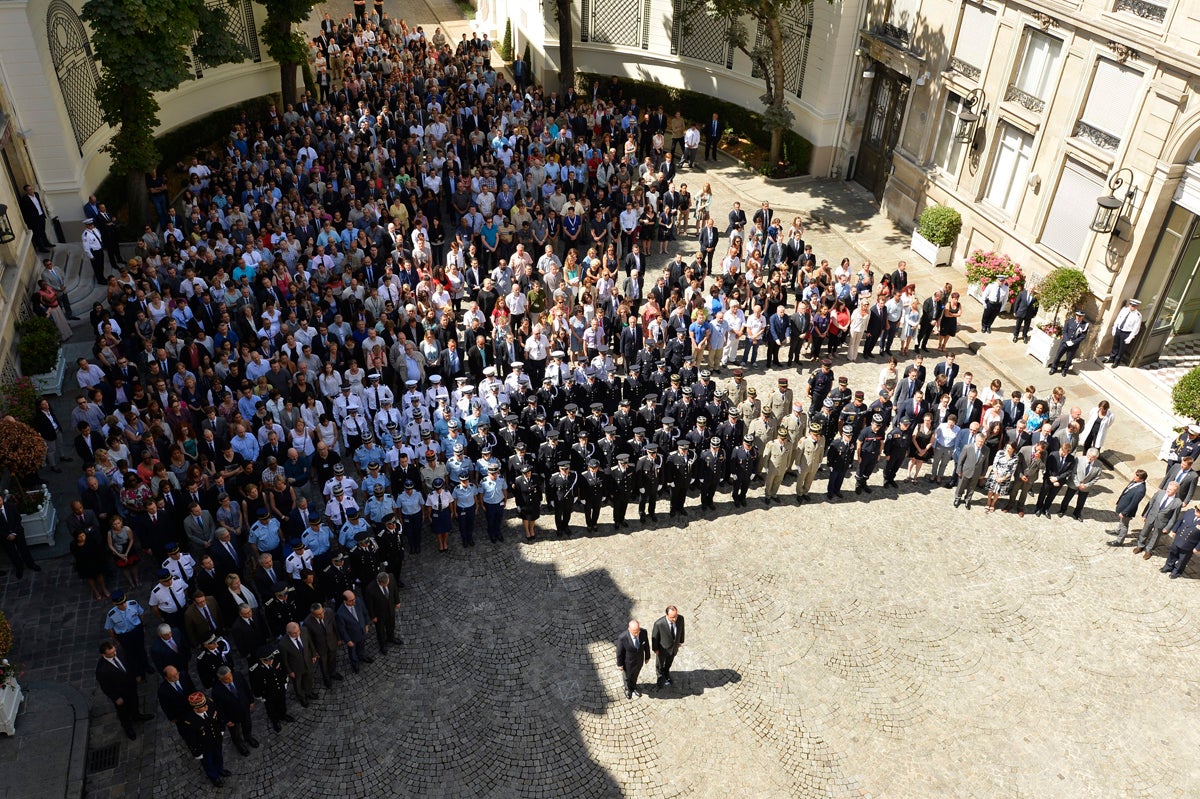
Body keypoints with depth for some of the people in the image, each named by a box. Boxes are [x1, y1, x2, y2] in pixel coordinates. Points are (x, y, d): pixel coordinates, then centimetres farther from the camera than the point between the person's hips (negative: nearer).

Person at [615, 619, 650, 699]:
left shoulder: (643, 632, -29)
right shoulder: (623, 638, -39)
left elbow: (646, 644, -8)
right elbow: (619, 652, -21)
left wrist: (647, 657, 6)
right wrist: (619, 664, -7)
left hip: (639, 661, 3)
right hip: (628, 663, -3)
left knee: (635, 675, 33)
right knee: (627, 676, 29)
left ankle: (633, 687, 64)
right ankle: (628, 688, 62)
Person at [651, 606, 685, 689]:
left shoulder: (680, 618, -29)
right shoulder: (659, 624, -40)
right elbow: (654, 637, -21)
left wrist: (680, 641, 8)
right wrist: (655, 649, -8)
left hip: (674, 647, 3)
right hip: (663, 648, -3)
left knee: (669, 662, 33)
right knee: (660, 664, 28)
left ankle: (666, 673, 65)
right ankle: (660, 676, 60)